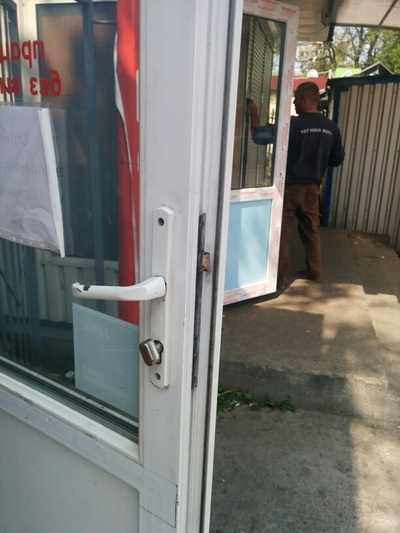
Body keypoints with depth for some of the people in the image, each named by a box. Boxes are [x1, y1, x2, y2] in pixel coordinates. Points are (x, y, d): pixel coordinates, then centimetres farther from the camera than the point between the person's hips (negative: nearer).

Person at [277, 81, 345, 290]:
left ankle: (280, 276, 3)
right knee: (311, 230, 17)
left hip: (290, 185, -6)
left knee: (282, 231, 1)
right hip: (312, 187, 6)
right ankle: (314, 272, 26)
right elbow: (338, 159, 8)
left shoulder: (293, 124, -15)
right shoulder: (331, 128, 2)